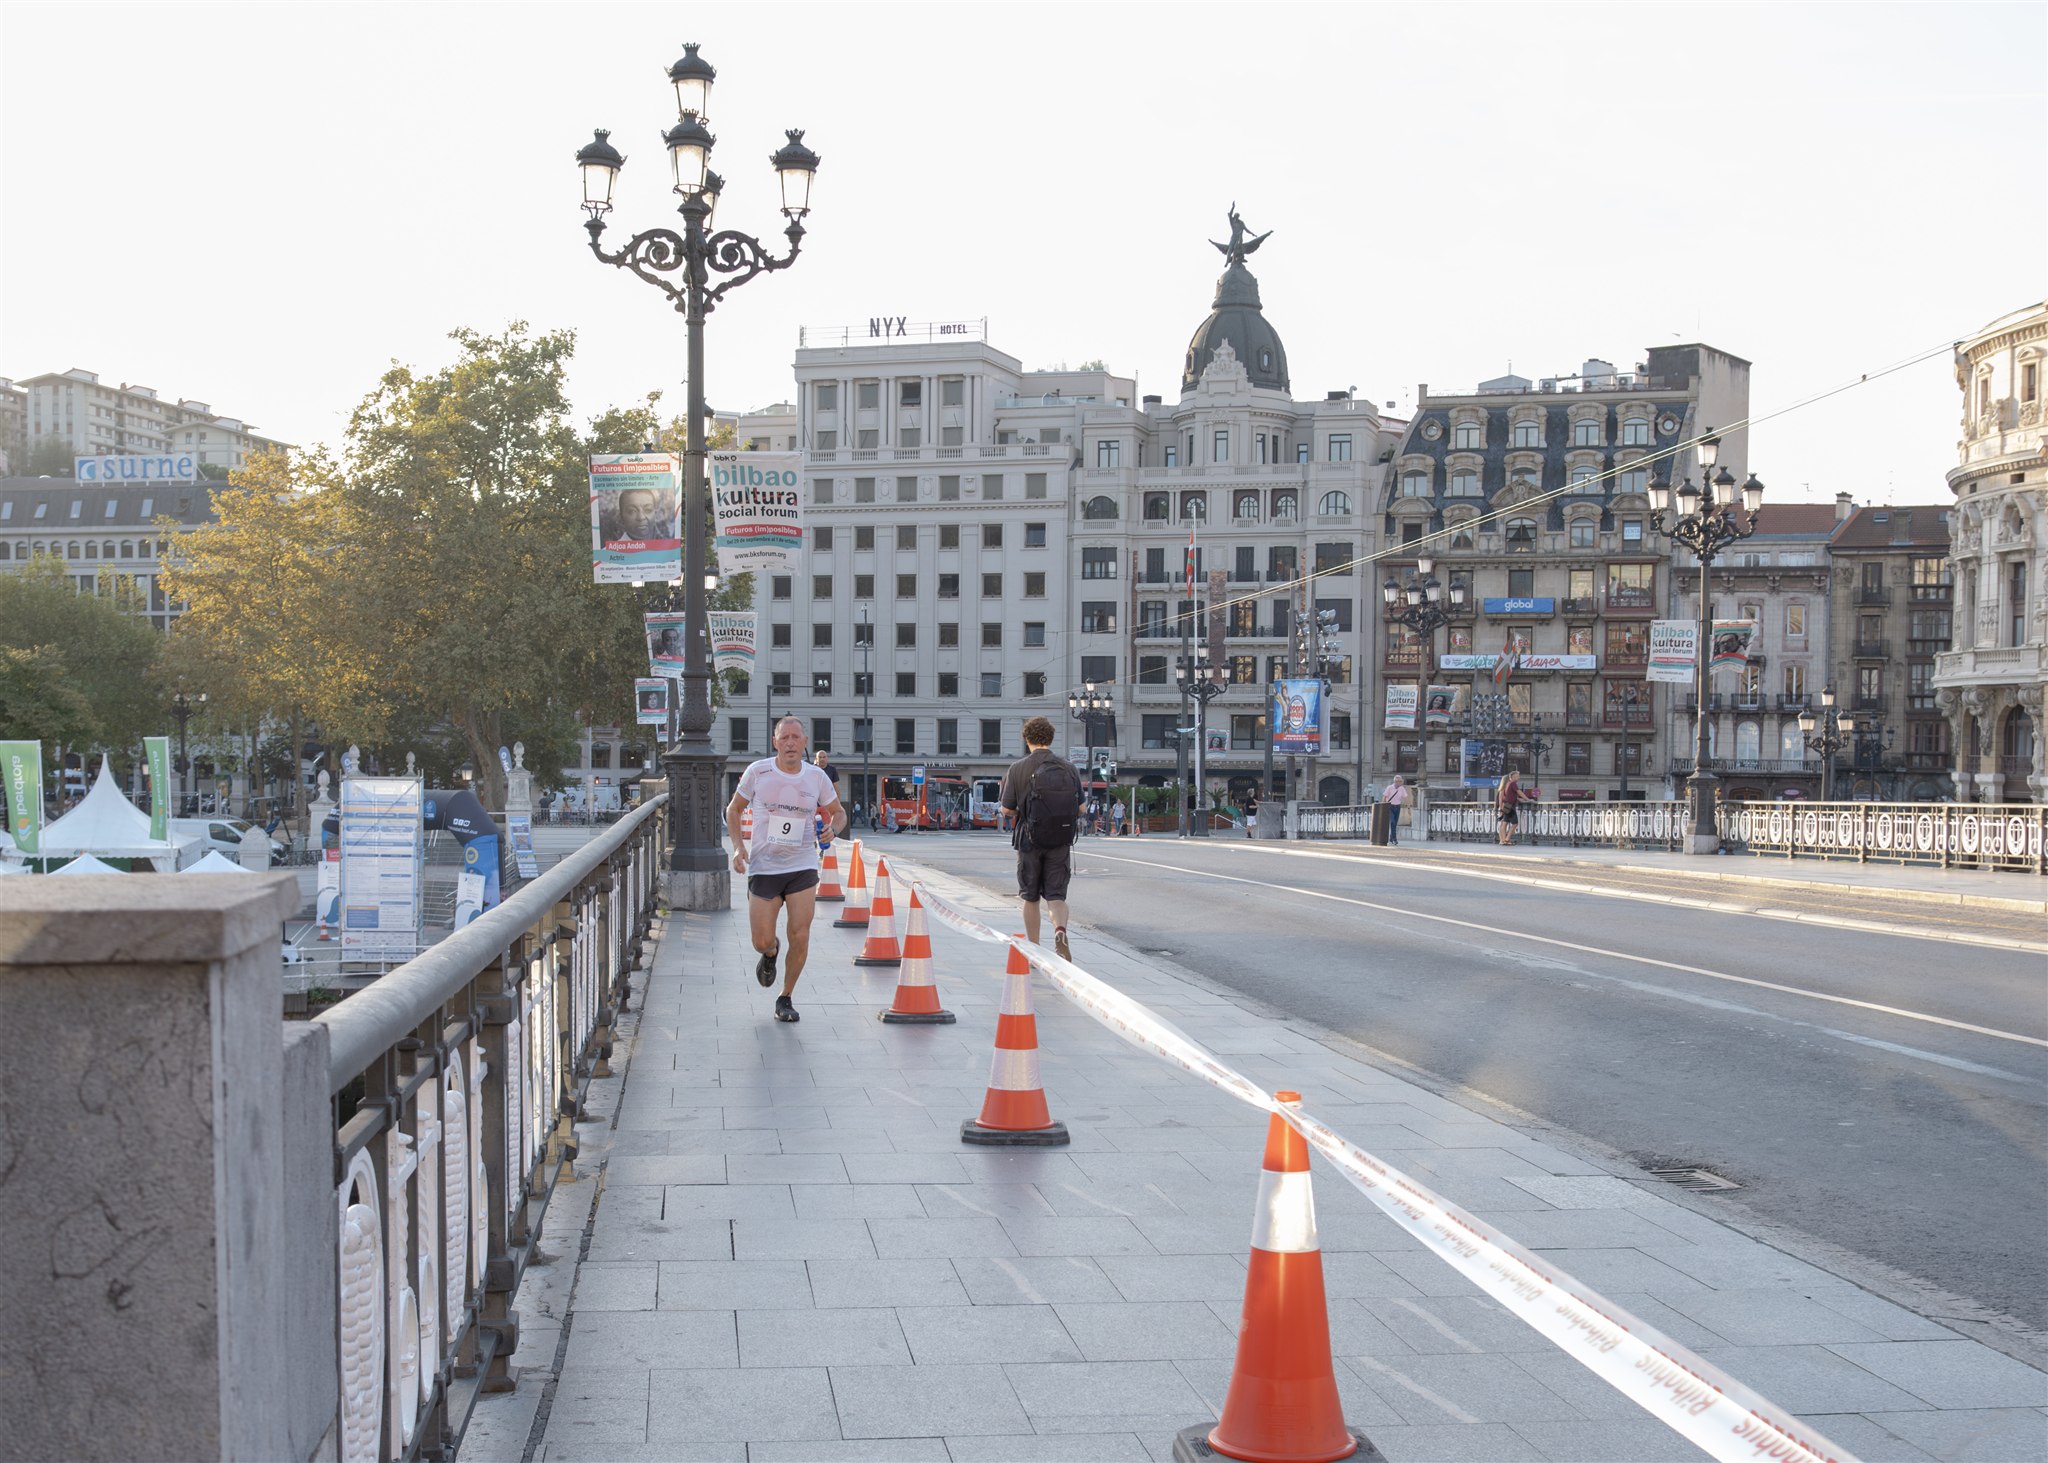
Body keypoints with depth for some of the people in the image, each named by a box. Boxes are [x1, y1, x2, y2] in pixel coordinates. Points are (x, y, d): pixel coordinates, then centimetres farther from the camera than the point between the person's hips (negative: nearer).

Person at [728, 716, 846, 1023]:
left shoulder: (817, 778, -1)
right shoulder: (757, 772, -4)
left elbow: (838, 812, 15)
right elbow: (734, 809, 8)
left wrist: (833, 828, -9)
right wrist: (737, 846, -7)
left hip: (803, 867, 1)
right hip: (763, 868, -1)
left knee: (800, 938, -6)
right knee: (762, 942, -2)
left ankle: (786, 998, 15)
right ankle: (771, 953, 37)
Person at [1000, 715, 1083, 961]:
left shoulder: (1018, 768, -6)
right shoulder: (1068, 767, 1)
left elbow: (1007, 809, -5)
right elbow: (1080, 808, 4)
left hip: (1030, 840, -1)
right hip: (1061, 842, 1)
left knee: (1031, 897, 12)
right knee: (1057, 894, 6)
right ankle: (1060, 929, -22)